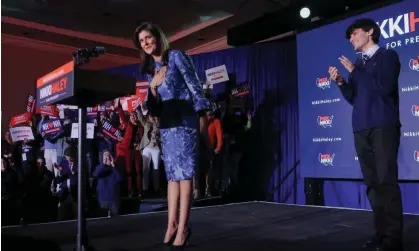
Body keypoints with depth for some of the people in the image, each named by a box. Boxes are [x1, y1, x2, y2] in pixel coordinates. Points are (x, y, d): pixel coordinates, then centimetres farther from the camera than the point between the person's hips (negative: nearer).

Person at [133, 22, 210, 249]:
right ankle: (172, 224, 10)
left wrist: (201, 114, -11)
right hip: (165, 123, 7)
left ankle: (182, 227, -7)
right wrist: (152, 86, -4)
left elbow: (195, 86, -5)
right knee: (172, 173, 6)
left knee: (184, 171, -9)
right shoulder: (149, 69, 18)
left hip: (184, 118, -6)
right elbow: (153, 105, 15)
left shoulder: (177, 56, 1)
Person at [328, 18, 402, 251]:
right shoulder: (357, 64, 20)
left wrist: (355, 71, -8)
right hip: (361, 128, 6)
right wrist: (341, 82, 0)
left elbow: (385, 87, -11)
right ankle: (381, 231, 8)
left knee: (386, 180, -10)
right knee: (372, 182, 3)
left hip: (384, 126, -6)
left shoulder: (387, 56, 4)